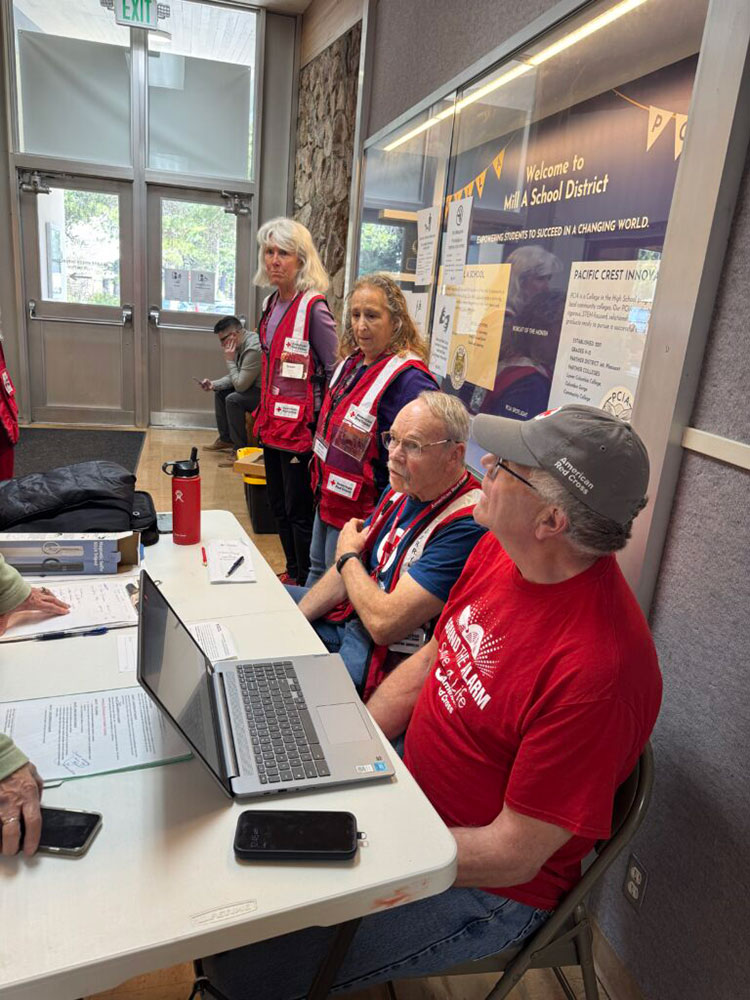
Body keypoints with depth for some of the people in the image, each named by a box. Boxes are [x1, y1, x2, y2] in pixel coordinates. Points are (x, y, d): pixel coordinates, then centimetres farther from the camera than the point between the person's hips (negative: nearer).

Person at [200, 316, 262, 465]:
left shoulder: (254, 349, -26)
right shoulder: (242, 344, 4)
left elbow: (240, 385, -24)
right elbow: (236, 378, 14)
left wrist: (230, 360, -15)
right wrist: (214, 384, 1)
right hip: (254, 387, 10)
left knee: (233, 400, -26)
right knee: (220, 392, 15)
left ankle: (240, 450, -15)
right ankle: (226, 439, 24)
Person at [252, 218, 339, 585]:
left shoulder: (313, 308, -15)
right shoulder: (271, 303, 11)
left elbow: (336, 371, -13)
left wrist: (320, 422, -12)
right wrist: (265, 413, 19)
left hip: (300, 427, -9)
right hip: (273, 423, 9)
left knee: (299, 512, 2)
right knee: (279, 505, 19)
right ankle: (293, 572, 36)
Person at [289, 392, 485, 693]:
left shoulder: (464, 527, -30)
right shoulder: (401, 489, 0)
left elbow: (384, 624, -30)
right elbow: (347, 572, 6)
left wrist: (347, 556, -12)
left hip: (387, 654, -8)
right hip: (349, 612, 8)